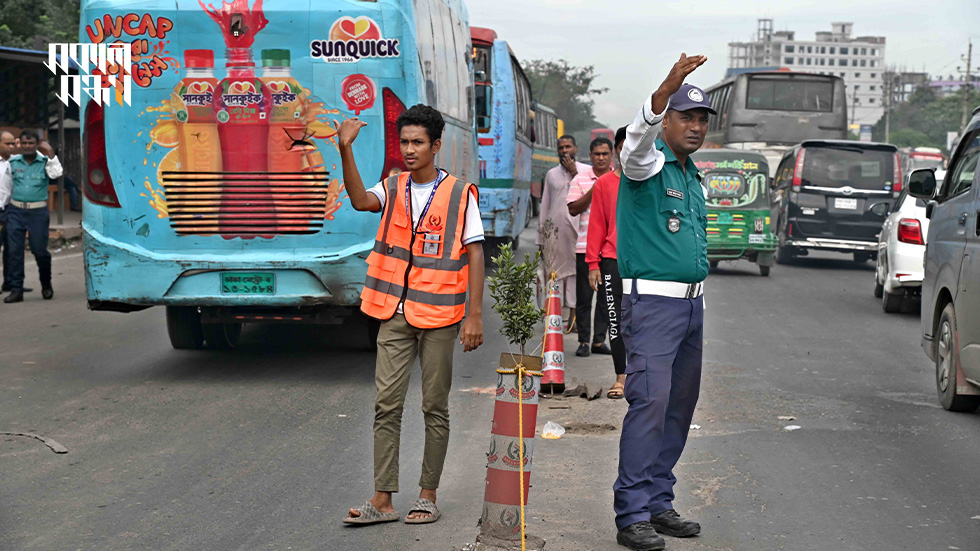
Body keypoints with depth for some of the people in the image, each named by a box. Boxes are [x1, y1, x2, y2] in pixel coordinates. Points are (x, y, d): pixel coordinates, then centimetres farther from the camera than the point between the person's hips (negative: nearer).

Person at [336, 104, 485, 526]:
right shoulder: (393, 190, 8)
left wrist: (475, 316, -10)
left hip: (438, 317, -3)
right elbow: (360, 200, -13)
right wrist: (346, 150, -25)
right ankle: (383, 500, 3)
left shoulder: (460, 194, -2)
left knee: (435, 408, 4)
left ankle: (428, 495, 13)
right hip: (395, 314, 3)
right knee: (386, 406, 0)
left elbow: (475, 256, -4)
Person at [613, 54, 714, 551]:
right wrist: (666, 90, -48)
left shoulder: (692, 176, 19)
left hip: (692, 303, 9)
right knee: (650, 402, -15)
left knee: (680, 406, 9)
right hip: (652, 300, -9)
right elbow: (638, 138, -32)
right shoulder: (648, 164, -7)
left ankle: (658, 502, 17)